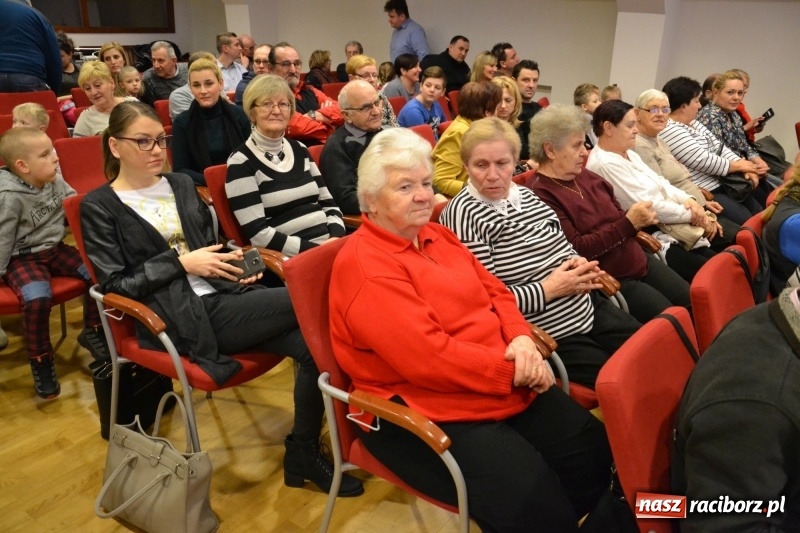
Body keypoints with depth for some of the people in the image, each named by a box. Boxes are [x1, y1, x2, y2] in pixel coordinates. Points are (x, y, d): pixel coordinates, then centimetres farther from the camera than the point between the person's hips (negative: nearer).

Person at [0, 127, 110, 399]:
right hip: (23, 257, -6)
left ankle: (92, 331, 10)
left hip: (55, 248, 6)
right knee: (37, 298, -30)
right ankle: (41, 360, -6)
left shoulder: (55, 180, -3)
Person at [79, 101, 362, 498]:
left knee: (310, 342, -20)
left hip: (222, 298, 6)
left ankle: (303, 454, -2)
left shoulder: (182, 185, 19)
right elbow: (115, 285, -5)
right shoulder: (99, 207, 3)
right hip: (183, 319, -6)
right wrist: (181, 263, -13)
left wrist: (234, 261, 1)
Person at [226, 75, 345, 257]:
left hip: (330, 247, 6)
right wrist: (317, 249, -16)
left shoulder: (300, 150, 13)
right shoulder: (241, 162, -4)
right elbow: (258, 234, -11)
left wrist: (335, 238, -5)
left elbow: (329, 203, 15)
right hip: (289, 258, -5)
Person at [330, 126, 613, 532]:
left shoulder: (438, 235, 12)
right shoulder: (364, 266, -17)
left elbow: (494, 291, 12)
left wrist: (521, 340, -9)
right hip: (426, 410, -8)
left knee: (593, 449, -3)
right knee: (531, 500, -23)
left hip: (502, 383, 8)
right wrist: (514, 370, -17)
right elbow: (428, 357, -24)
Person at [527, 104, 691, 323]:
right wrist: (628, 224, -22)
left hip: (639, 261, 9)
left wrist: (637, 219, -9)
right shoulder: (539, 194, -20)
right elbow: (576, 249, -25)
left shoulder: (586, 176, 9)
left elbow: (616, 216, 15)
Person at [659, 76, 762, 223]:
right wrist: (738, 166, -9)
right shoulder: (669, 131, -19)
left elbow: (718, 147, 13)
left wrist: (742, 164, -5)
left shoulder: (693, 123, 14)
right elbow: (702, 161, -21)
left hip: (720, 184, 11)